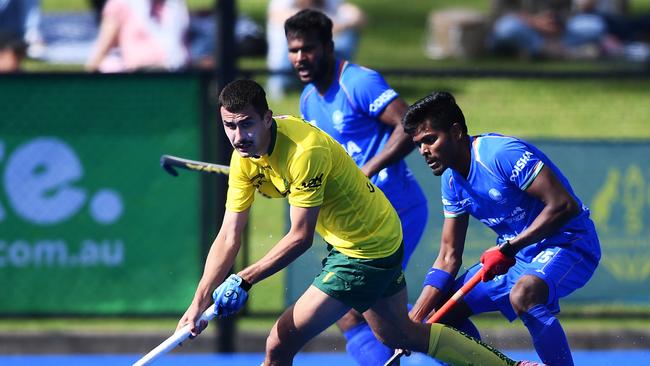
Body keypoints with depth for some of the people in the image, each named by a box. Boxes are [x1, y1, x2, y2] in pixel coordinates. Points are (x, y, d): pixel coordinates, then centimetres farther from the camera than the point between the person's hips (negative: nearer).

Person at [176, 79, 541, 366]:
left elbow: (300, 238, -29)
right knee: (401, 335, 28)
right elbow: (229, 238, -6)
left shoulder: (305, 152, -32)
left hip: (367, 250, -9)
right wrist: (199, 302, -13)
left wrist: (244, 280, -32)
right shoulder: (245, 158, -7)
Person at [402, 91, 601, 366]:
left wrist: (507, 249, -26)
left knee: (522, 294, -38)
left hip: (569, 243, -9)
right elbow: (448, 258, 8)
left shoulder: (502, 153, -22)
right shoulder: (451, 181, 5)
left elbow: (564, 205, -27)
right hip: (517, 258, 9)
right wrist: (412, 321, -1)